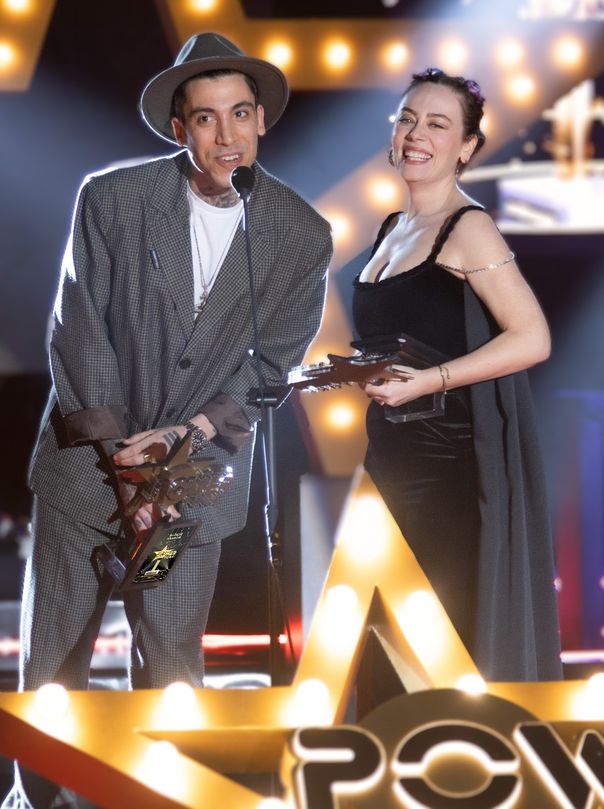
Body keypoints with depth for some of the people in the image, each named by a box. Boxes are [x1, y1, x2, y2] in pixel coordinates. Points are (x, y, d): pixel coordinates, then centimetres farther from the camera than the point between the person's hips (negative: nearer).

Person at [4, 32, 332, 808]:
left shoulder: (302, 235, -3)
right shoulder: (111, 199, -7)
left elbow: (272, 364, 1)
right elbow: (77, 331, -7)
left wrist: (192, 436, -12)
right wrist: (119, 453, -12)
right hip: (85, 462, 0)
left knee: (172, 670, 5)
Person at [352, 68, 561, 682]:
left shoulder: (466, 228, -10)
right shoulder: (394, 228, 14)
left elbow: (532, 338, -19)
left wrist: (428, 381, -21)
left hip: (453, 463, -8)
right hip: (394, 457, 8)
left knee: (448, 638, -6)